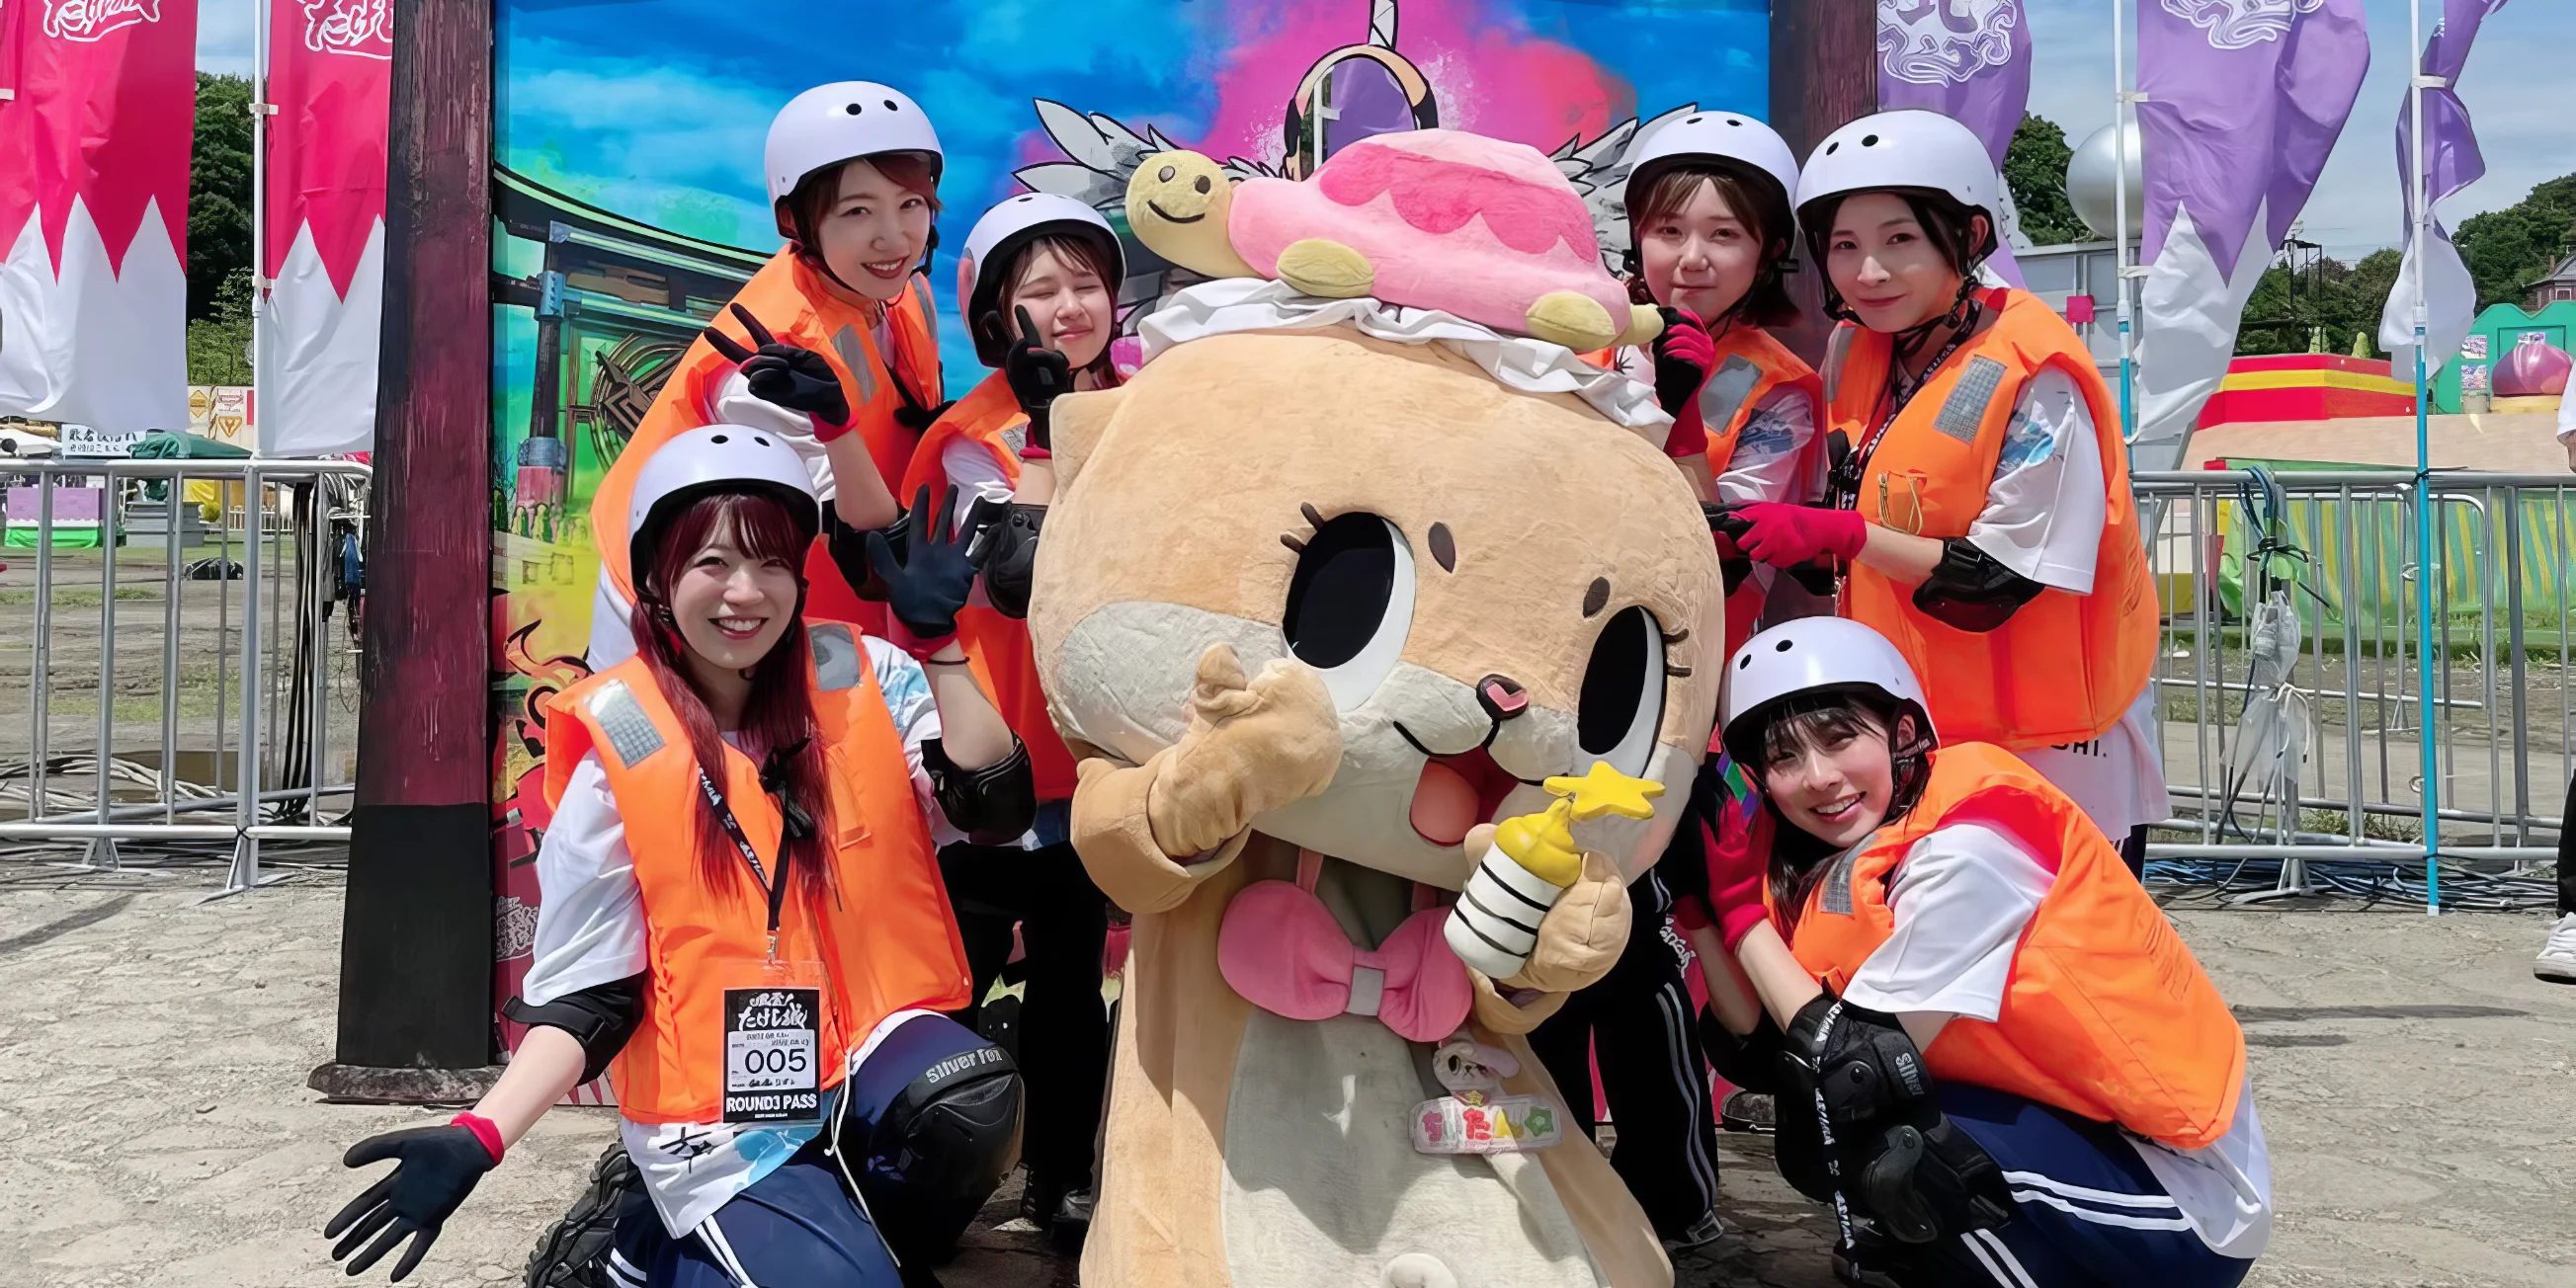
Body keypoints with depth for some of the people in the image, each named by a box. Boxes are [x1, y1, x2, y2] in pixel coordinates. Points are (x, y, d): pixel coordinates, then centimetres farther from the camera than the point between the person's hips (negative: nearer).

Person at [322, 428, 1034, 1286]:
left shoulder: (860, 676, -1)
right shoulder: (618, 749, -9)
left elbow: (994, 805, -10)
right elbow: (585, 992, -5)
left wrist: (937, 638, -15)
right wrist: (478, 1139, -18)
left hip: (866, 1039, 3)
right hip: (715, 1106, -2)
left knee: (970, 1106, -28)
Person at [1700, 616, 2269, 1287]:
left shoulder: (1965, 847, -23)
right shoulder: (1855, 848, 2)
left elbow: (1856, 1064, -21)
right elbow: (1754, 1032, -3)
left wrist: (1741, 904, -13)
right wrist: (1703, 880, -8)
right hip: (2067, 1133, 8)